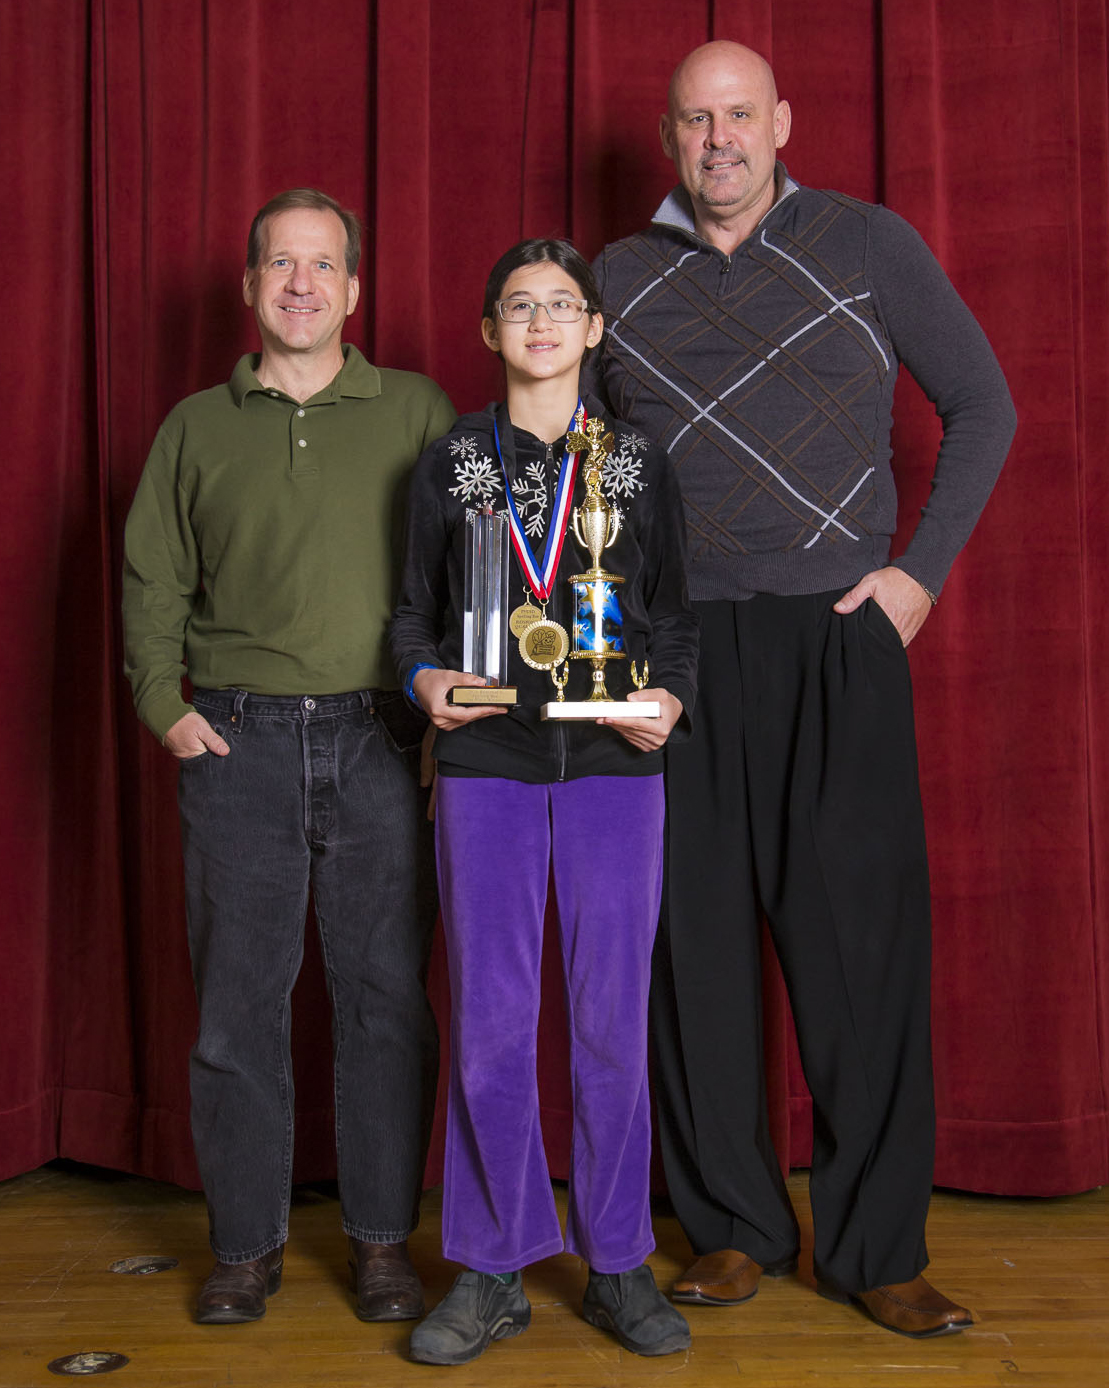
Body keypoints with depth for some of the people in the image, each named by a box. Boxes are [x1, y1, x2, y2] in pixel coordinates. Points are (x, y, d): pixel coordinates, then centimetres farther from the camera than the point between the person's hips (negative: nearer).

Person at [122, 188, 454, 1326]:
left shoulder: (417, 412, 8)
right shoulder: (197, 427, 12)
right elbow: (151, 581, 13)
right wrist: (163, 707, 2)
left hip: (379, 740, -1)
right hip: (238, 741, 1)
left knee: (385, 998, 3)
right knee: (237, 1003, 3)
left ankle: (382, 1242, 17)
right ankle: (246, 1245, 18)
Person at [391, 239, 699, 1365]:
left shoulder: (637, 462, 11)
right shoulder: (448, 461, 11)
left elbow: (675, 613, 12)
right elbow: (414, 606, 13)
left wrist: (670, 697, -6)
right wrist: (426, 674, -7)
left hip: (614, 765, 0)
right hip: (484, 765, 0)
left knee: (611, 1017, 2)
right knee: (490, 1019, 1)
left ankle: (617, 1263, 15)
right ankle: (494, 1269, 14)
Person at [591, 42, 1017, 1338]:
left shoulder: (870, 246, 6)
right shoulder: (617, 278, 11)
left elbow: (982, 407, 10)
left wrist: (922, 570, 0)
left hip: (840, 640, -2)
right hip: (678, 653, 2)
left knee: (863, 934, -2)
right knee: (697, 938, 4)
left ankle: (874, 1247, 10)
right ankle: (733, 1227, 18)